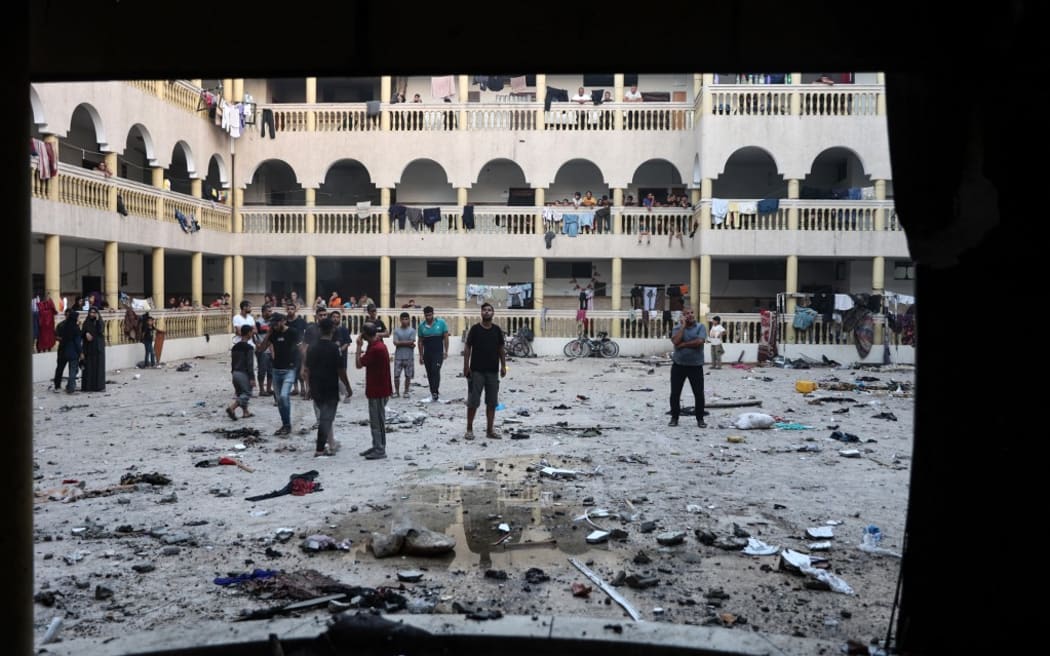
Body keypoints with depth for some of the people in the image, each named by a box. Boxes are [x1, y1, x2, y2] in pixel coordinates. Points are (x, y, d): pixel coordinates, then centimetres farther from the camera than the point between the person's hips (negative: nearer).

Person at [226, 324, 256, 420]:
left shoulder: (235, 346, 9)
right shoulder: (249, 347, -14)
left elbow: (232, 361, 14)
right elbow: (250, 364, -17)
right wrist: (252, 378, -16)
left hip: (235, 373, 8)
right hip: (244, 373, -8)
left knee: (240, 393, 18)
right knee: (247, 393, -2)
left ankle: (245, 412, 23)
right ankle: (231, 407, -19)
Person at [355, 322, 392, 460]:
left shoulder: (376, 349, -23)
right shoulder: (378, 345, 9)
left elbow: (359, 364, -18)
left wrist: (359, 346, -13)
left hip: (377, 391, -10)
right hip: (377, 389, 10)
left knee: (377, 421, -2)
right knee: (376, 420, 17)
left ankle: (380, 450, 4)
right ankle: (376, 446, 25)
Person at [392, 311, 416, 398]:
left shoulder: (412, 330, 1)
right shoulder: (396, 330, 3)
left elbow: (412, 342, -9)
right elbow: (395, 343, -8)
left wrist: (400, 342, -7)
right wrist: (408, 344, -10)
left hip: (409, 356, 0)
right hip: (398, 356, 0)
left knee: (408, 375, 5)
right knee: (396, 375, 2)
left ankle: (406, 391, 17)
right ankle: (396, 391, 14)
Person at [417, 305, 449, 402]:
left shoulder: (441, 323, -3)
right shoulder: (422, 326, 3)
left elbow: (446, 337, 1)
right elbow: (420, 342, 9)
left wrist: (446, 351, -4)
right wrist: (421, 356, 8)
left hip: (438, 353, -3)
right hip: (427, 354, 4)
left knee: (435, 371, -18)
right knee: (429, 374, 8)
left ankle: (435, 392, -21)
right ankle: (433, 393, 17)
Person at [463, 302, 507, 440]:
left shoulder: (497, 330, 6)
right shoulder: (475, 329, -3)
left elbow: (501, 349, 11)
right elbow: (467, 348, -2)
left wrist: (503, 365, 4)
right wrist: (466, 366, -8)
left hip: (493, 371, 3)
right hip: (476, 371, -3)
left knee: (492, 402, 6)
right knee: (473, 401, -1)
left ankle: (490, 430, 15)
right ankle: (469, 429, 9)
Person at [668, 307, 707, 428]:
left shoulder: (700, 327, -1)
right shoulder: (677, 328, 3)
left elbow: (699, 342, -18)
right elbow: (676, 341, -16)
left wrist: (683, 344, -12)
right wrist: (683, 326, -12)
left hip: (696, 366, -1)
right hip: (678, 365, 1)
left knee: (699, 394, 1)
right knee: (675, 393, 4)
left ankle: (700, 419, 13)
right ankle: (674, 418, 16)